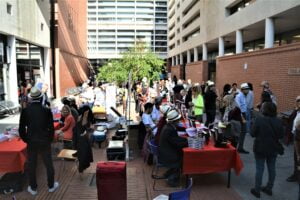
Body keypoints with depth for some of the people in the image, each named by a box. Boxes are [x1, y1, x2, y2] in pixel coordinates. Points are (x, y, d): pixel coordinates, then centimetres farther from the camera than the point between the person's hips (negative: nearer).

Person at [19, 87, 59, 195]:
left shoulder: (25, 110, -8)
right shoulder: (47, 110, -11)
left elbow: (21, 129, -5)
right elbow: (51, 128, -9)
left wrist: (26, 140, 9)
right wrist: (50, 139, 5)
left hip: (31, 142, 1)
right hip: (45, 142, -1)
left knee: (31, 166, 16)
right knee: (49, 164, 14)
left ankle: (33, 188, 28)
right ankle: (51, 186, 28)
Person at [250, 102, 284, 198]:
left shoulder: (259, 119, -18)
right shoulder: (278, 121, -5)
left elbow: (253, 133, -14)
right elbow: (281, 135, 2)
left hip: (260, 148, -4)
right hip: (273, 149, 4)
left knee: (259, 169, 4)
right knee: (272, 168, 16)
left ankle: (257, 190, 13)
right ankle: (269, 188, 29)